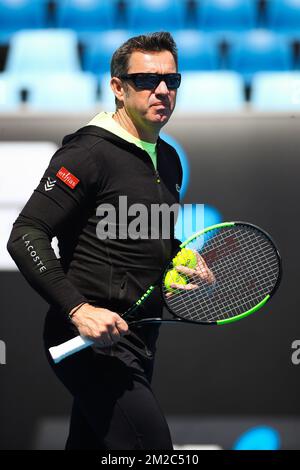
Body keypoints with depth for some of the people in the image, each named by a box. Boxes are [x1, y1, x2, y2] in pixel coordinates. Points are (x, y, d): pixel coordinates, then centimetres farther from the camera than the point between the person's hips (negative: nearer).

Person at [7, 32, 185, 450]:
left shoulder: (168, 160, 15)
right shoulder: (90, 152, -12)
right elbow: (25, 237, -18)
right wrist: (77, 309, -26)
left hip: (136, 342, 9)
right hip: (92, 341, -9)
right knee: (154, 447, -15)